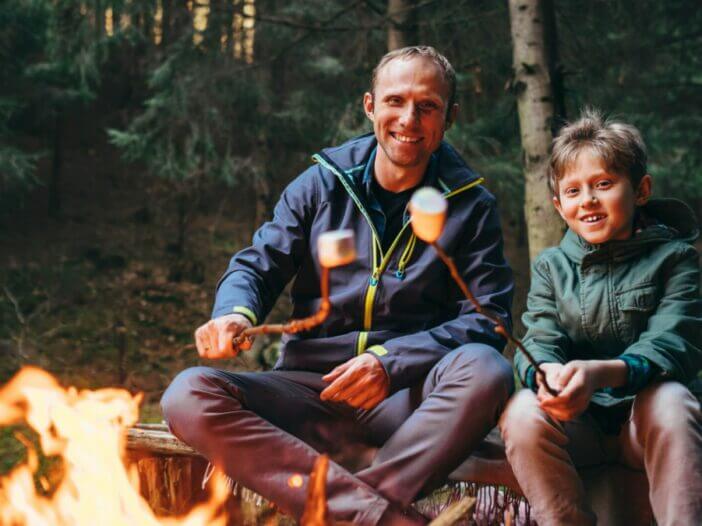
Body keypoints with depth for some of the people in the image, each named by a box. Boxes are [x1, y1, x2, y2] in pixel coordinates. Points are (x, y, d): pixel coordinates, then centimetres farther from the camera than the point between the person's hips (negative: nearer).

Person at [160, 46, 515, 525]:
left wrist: (391, 361, -19)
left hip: (406, 399, -2)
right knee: (189, 395, -25)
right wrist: (236, 312, -17)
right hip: (309, 391, 2)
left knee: (484, 370, -34)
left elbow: (487, 317, -4)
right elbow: (256, 266, 9)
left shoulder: (471, 206, 4)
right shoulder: (322, 183, 9)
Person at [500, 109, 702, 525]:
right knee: (522, 412, -27)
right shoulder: (552, 267, 10)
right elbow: (539, 343, -3)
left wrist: (602, 373, -34)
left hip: (648, 422, -2)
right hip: (579, 424, 2)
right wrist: (545, 374, -31)